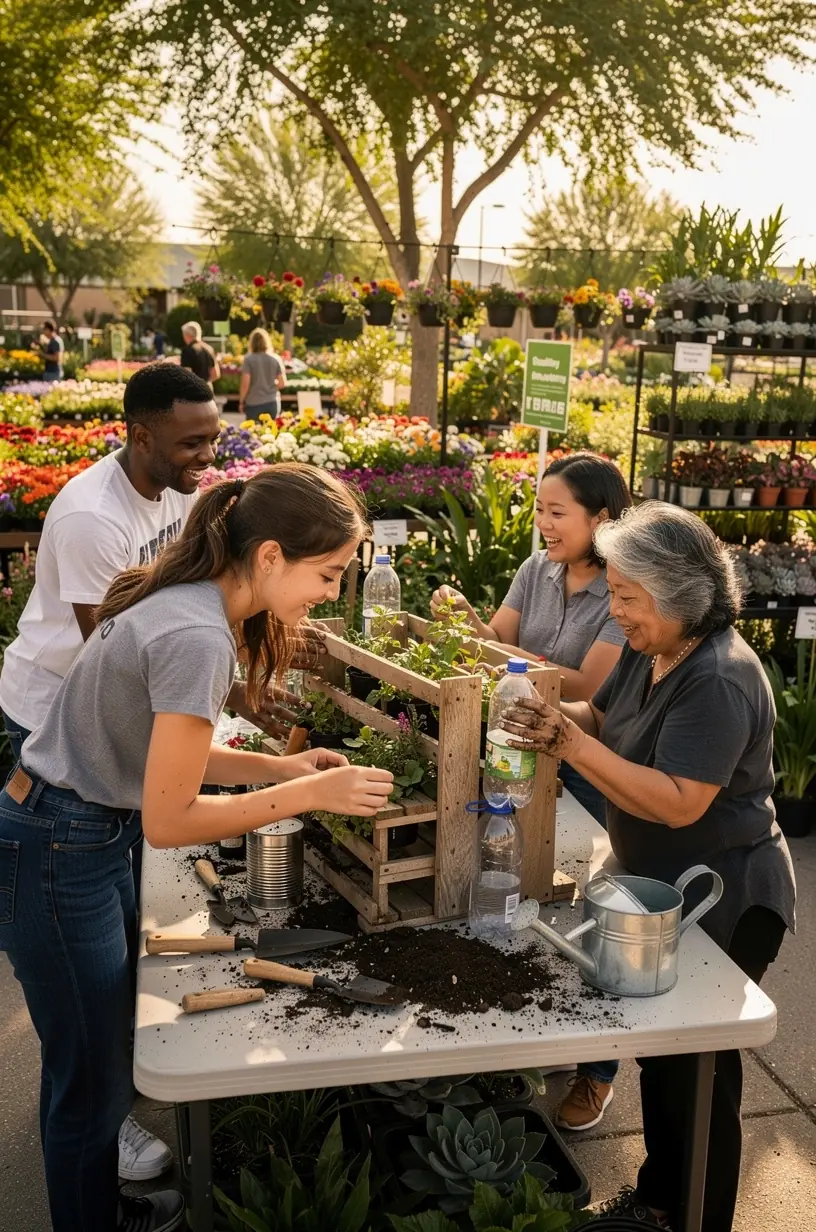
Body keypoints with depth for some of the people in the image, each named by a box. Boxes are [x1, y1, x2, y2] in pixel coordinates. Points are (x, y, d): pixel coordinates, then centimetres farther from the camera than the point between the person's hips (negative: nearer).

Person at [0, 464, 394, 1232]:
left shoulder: (188, 600, 1)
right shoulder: (198, 637, -28)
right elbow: (169, 820, -24)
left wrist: (278, 765, 2)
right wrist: (310, 794, -19)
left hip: (85, 841, 10)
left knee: (106, 1056, 23)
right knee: (94, 1082, 6)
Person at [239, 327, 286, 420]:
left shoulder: (249, 359, -7)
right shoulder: (276, 359, 2)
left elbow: (245, 384, -9)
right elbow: (282, 383, 3)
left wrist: (241, 402, 3)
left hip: (253, 403, -3)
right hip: (272, 402, 3)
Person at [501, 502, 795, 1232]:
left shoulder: (718, 680, -28)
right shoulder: (650, 652, 2)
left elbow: (678, 803, -33)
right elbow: (603, 719, 10)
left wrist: (569, 742, -34)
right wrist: (549, 714, -13)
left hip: (722, 904, -9)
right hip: (665, 890, 9)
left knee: (697, 1070, 7)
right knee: (660, 1053, 21)